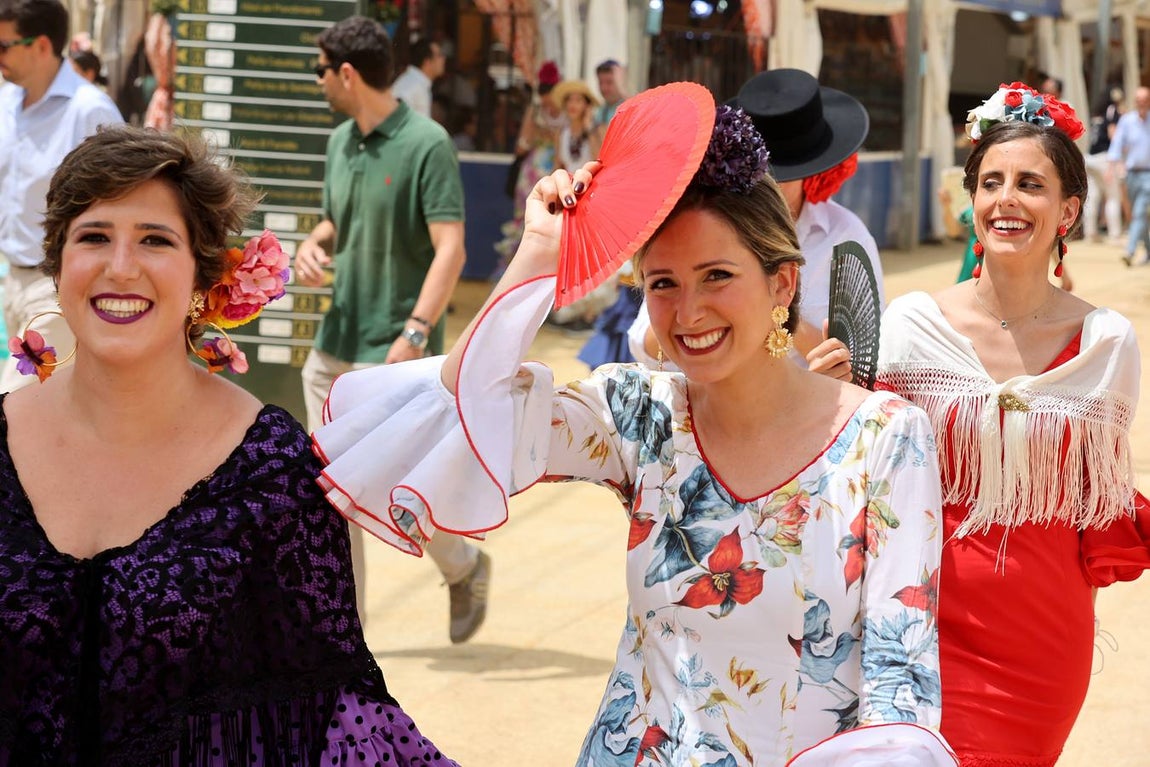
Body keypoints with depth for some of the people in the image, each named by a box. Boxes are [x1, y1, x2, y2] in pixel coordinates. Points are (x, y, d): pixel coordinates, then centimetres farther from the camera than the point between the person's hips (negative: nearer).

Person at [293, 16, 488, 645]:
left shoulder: (426, 144, -13)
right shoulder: (340, 143, 11)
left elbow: (450, 249, -18)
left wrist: (415, 333, -27)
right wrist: (312, 246, 2)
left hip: (395, 350, -8)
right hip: (335, 344, 8)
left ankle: (465, 567, 21)